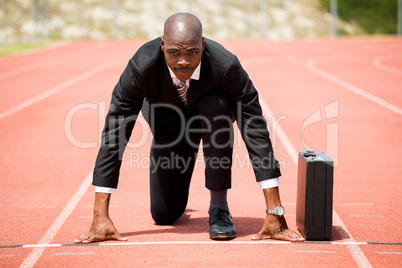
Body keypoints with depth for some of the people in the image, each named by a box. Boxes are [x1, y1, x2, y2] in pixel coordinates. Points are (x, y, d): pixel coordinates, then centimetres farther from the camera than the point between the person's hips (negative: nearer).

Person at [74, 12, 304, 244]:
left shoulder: (226, 66, -39)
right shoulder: (142, 66, -36)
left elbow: (256, 132, -38)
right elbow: (113, 136, -33)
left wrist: (275, 214, -41)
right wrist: (100, 217, -37)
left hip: (212, 113, -1)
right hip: (168, 121, 1)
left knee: (216, 106, -38)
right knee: (164, 215, -3)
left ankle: (219, 207, -21)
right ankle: (173, 185, 37)